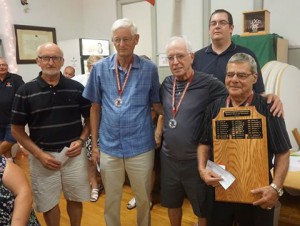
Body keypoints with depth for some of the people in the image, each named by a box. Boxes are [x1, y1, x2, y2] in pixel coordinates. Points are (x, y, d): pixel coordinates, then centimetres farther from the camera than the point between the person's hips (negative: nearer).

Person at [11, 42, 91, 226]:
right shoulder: (25, 91, -4)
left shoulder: (76, 88, -1)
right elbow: (17, 130, -1)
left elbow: (90, 118, 7)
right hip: (43, 155, 0)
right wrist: (39, 154, -11)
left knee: (75, 199, 15)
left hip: (74, 153, 1)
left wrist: (81, 140, -9)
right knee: (48, 203, 14)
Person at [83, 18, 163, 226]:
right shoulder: (100, 68, 0)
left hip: (141, 147, -1)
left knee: (144, 197, 17)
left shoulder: (149, 68, -3)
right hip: (109, 147, 1)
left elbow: (157, 104, 5)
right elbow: (95, 108, 5)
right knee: (112, 198, 18)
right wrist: (94, 144, 4)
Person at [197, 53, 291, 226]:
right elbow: (205, 144, 8)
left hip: (256, 191, -3)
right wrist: (202, 169, -7)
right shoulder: (215, 108, 1)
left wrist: (276, 187, -17)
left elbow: (283, 153, -8)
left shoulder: (268, 109, -10)